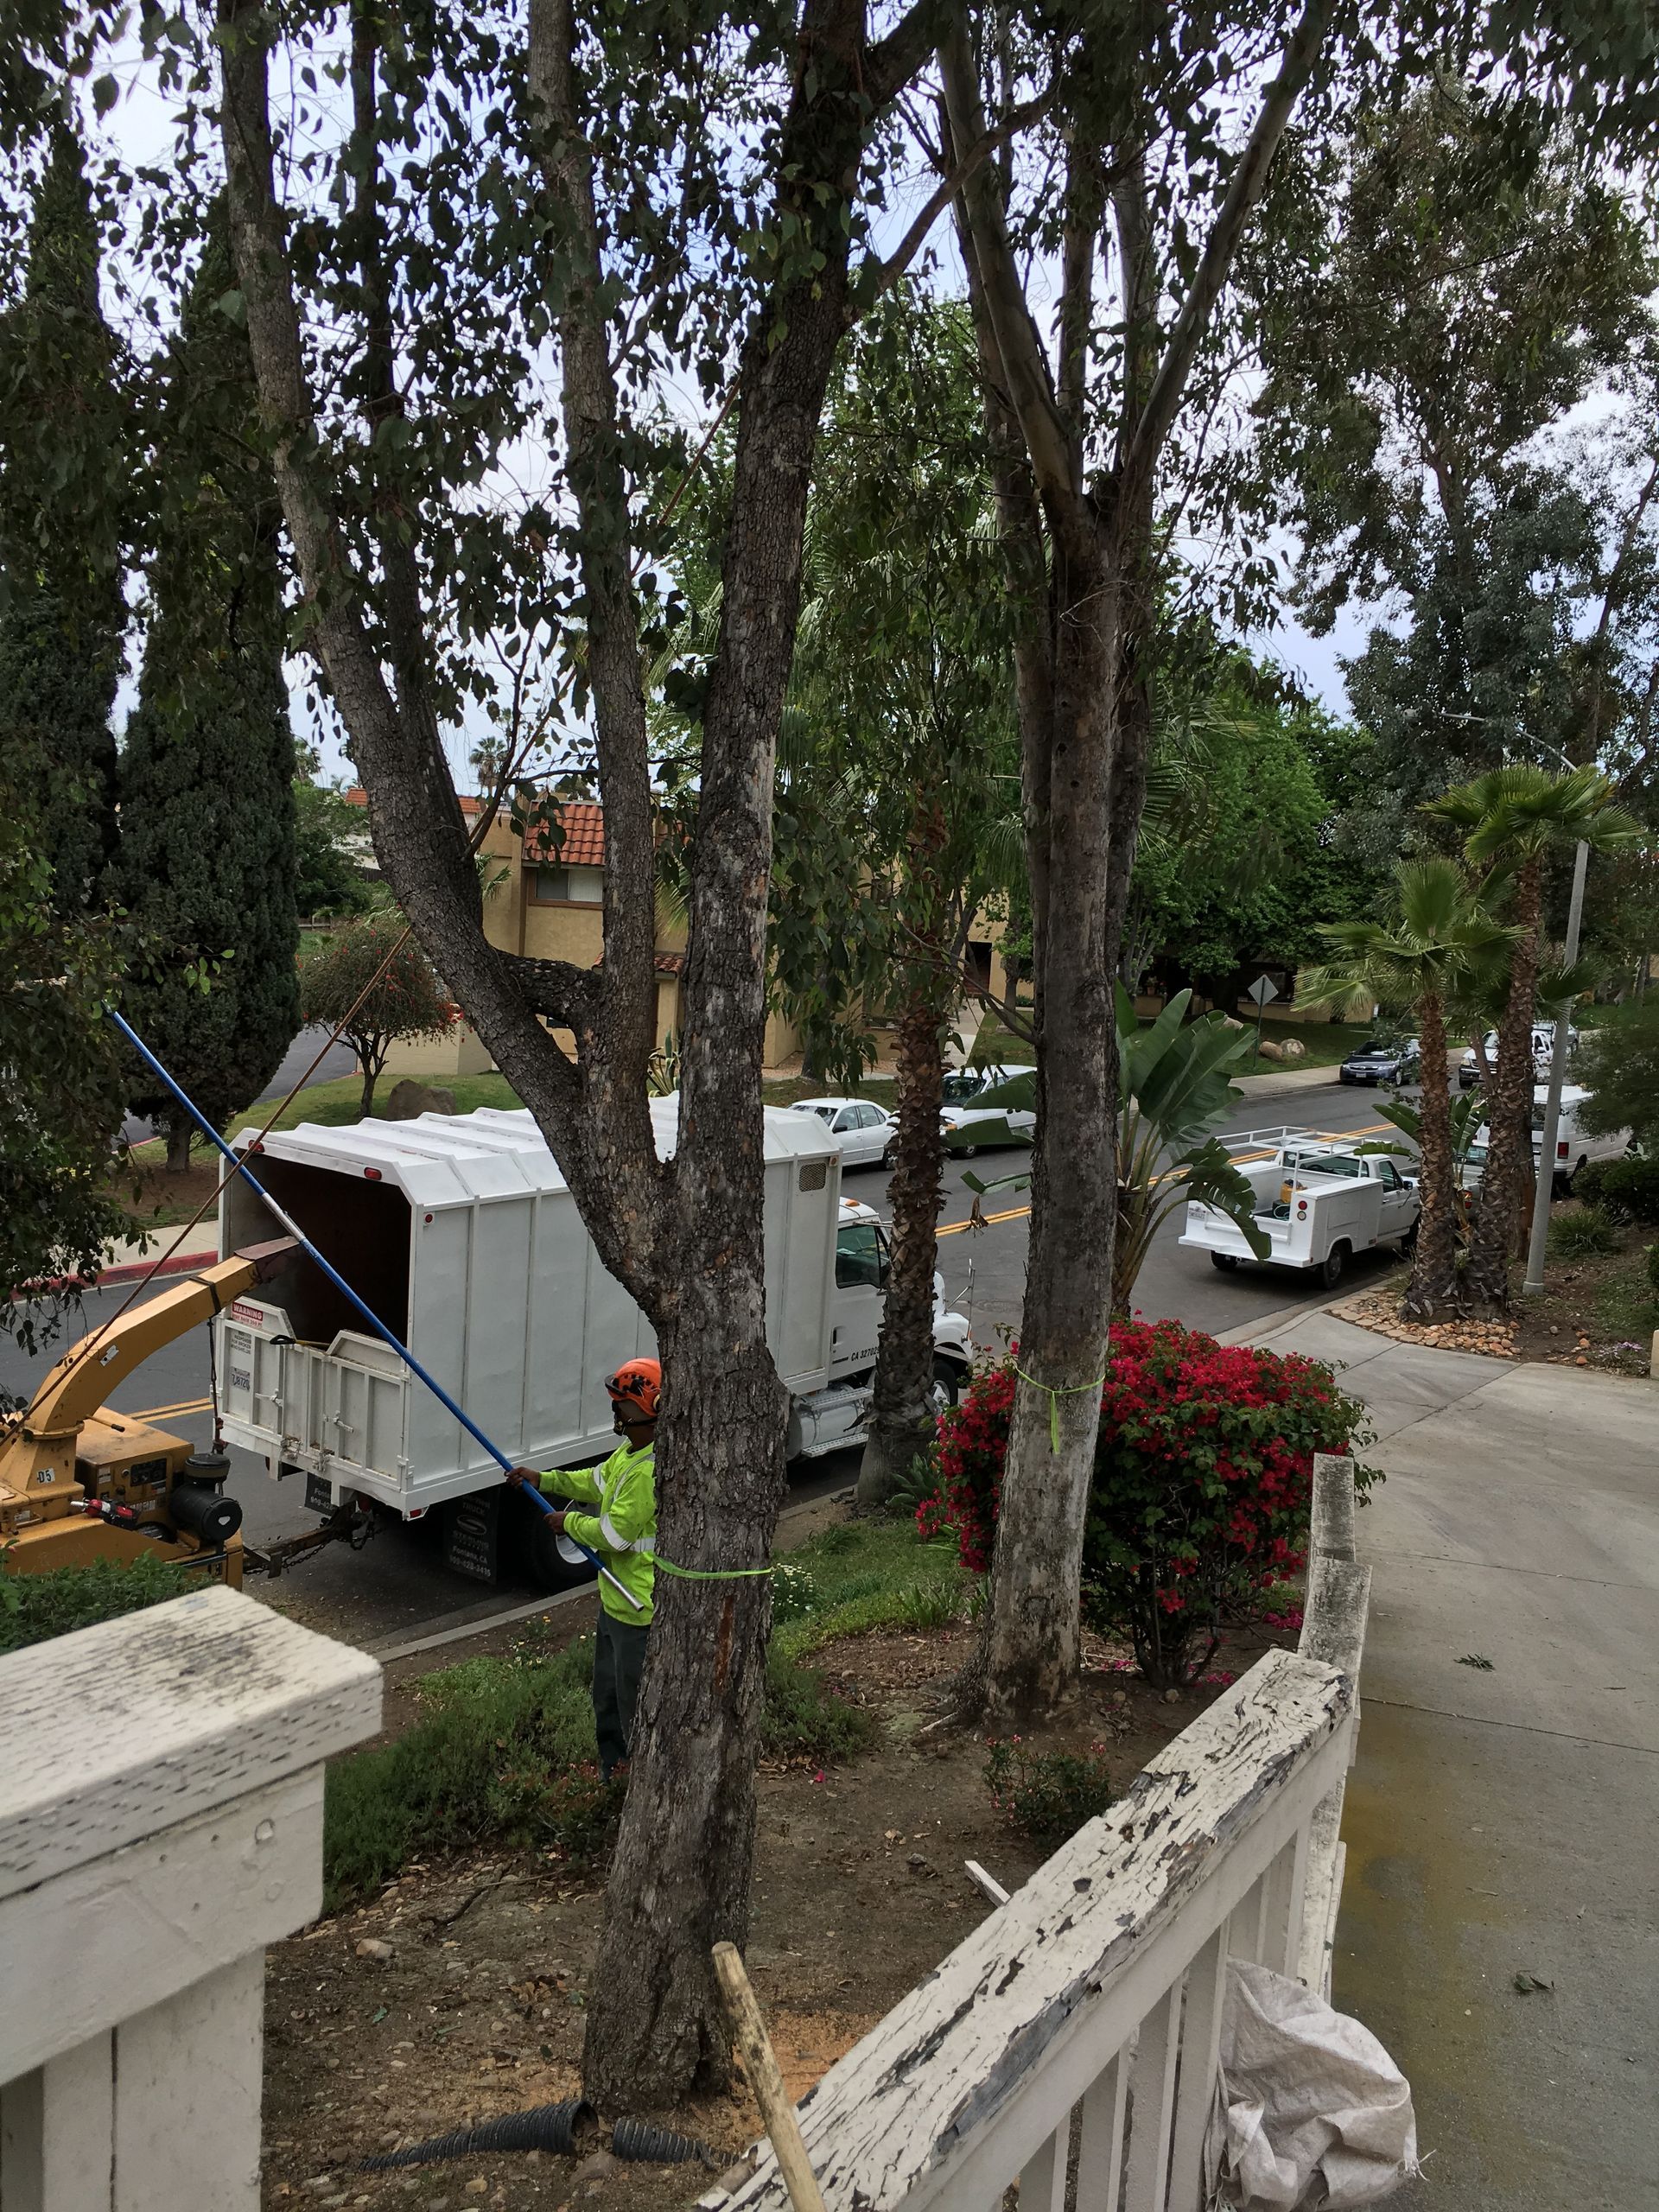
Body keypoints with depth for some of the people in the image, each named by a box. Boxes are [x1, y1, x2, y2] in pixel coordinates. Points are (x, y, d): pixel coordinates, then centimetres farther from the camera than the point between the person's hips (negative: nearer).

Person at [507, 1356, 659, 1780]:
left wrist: (570, 1522, -11)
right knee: (607, 1691, 25)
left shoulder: (650, 1470, -29)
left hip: (638, 1606, -11)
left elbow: (614, 1534, -28)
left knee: (634, 1697, 4)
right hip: (616, 1596, 11)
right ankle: (611, 1767, 42)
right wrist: (542, 1479, 13)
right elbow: (597, 1482, 21)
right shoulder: (629, 1452, 4)